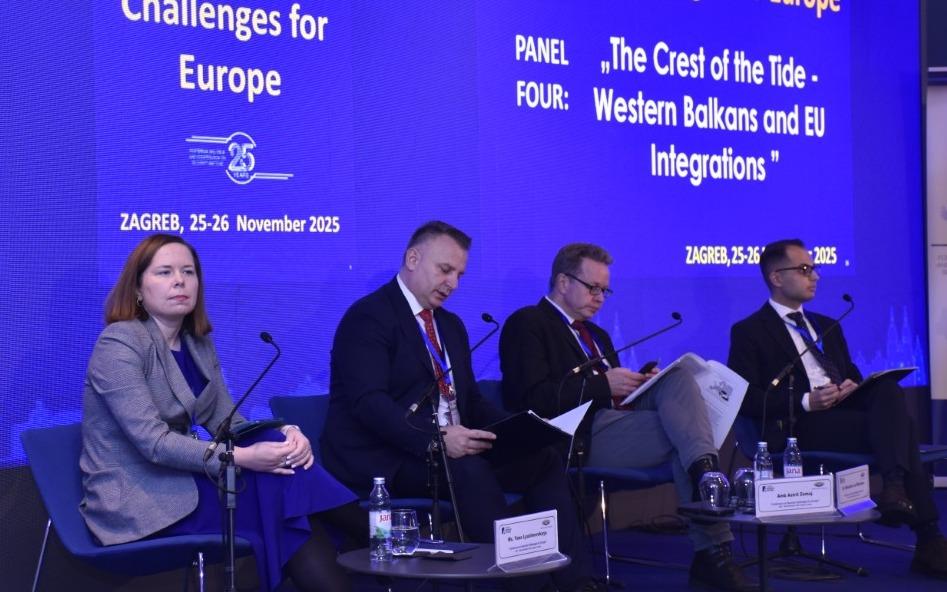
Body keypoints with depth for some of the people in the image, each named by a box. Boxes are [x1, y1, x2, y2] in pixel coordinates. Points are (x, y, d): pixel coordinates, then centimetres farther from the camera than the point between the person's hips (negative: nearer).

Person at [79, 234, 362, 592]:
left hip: (179, 484, 7)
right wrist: (243, 458, -29)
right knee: (277, 484, -23)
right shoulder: (120, 343, -14)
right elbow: (153, 442, -23)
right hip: (134, 502, -7)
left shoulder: (198, 343, 10)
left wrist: (284, 434, -15)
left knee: (284, 467, -19)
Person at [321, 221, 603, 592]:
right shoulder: (367, 318, -8)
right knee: (469, 471, -35)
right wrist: (434, 440, -33)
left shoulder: (451, 325, 20)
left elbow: (471, 400, 19)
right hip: (384, 458, -8)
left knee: (544, 459, -12)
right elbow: (369, 402, -20)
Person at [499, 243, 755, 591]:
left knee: (678, 378, -18)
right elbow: (534, 398, -13)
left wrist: (639, 384, 2)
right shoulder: (527, 324, 1)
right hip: (582, 438, -8)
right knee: (685, 434, -23)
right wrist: (603, 384, -15)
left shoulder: (597, 336, 30)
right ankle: (713, 550, -26)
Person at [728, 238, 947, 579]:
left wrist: (852, 387, -3)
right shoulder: (749, 331, 5)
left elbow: (852, 376, 24)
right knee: (898, 425, -27)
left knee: (889, 392, -28)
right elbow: (746, 398, -6)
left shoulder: (827, 326, 28)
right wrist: (806, 401, -18)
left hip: (844, 409, 6)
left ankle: (894, 489, -38)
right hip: (799, 425, -6)